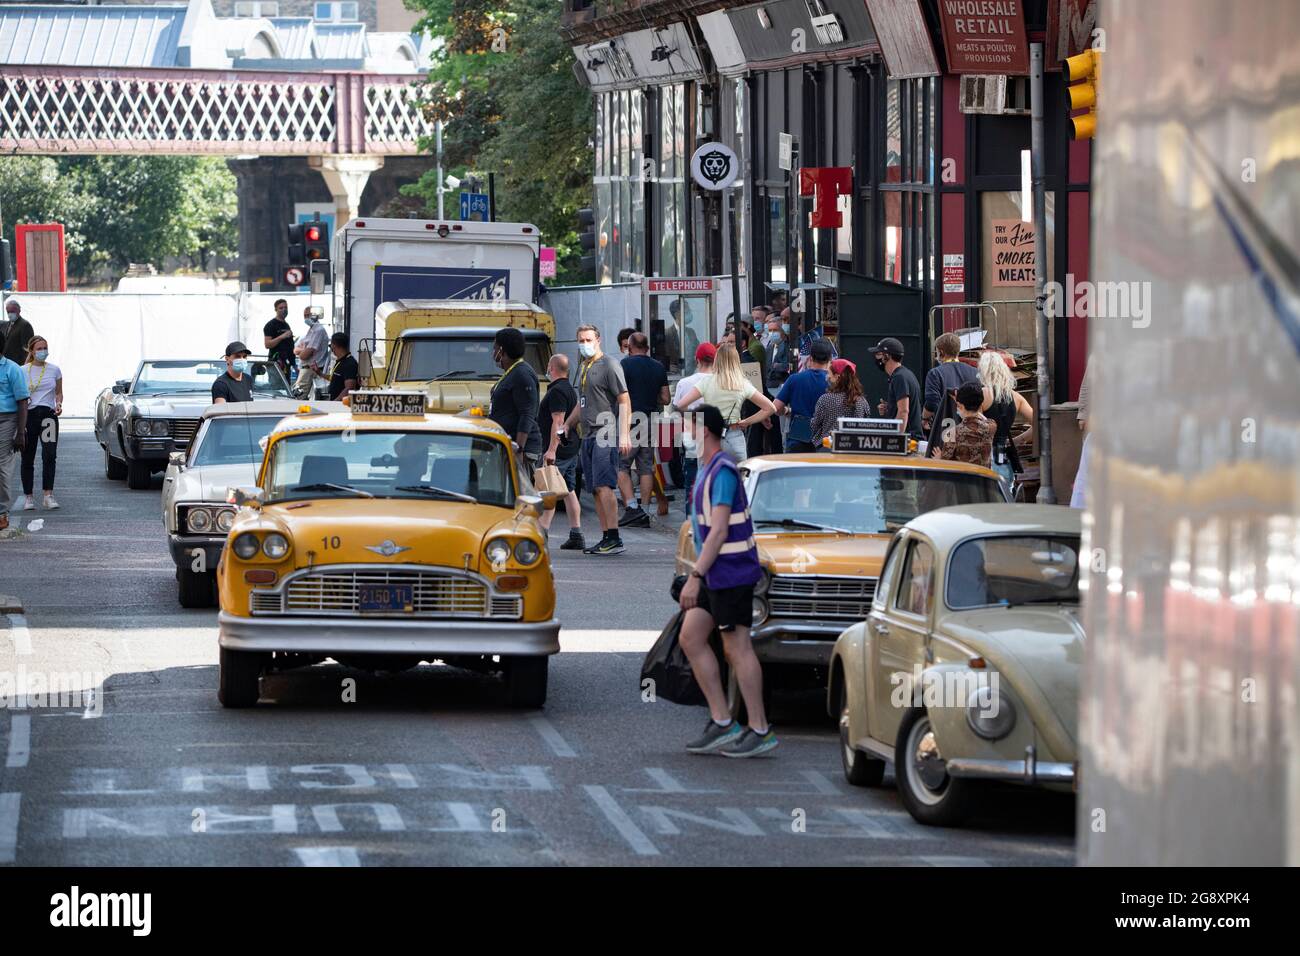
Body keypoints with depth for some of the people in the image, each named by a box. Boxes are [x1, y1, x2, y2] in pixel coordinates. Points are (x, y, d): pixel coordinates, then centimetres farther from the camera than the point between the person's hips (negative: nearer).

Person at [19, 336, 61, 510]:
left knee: (49, 455, -13)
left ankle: (48, 495, -13)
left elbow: (59, 392, 16)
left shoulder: (54, 370, 8)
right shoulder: (23, 371, 4)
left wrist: (58, 404, -3)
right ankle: (28, 497, 12)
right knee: (27, 458, 3)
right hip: (28, 415, 0)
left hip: (48, 415, 0)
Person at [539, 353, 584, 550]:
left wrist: (551, 449, -25)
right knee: (569, 492, 10)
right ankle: (576, 536, 8)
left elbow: (558, 421, -22)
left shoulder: (557, 391, -15)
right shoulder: (569, 389, 17)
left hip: (558, 452, -10)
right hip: (571, 450, 10)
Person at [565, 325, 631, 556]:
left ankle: (614, 539, -18)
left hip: (606, 435, -9)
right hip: (588, 437, 9)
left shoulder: (609, 366, -6)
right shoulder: (584, 368, 20)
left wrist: (624, 435, -18)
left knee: (603, 486, -16)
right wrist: (566, 425, 26)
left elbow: (624, 401, -10)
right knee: (595, 490, 6)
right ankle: (606, 538, 8)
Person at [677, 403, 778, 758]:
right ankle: (721, 722, 6)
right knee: (691, 637, 6)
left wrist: (695, 577, -23)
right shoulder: (707, 470, 14)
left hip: (730, 571, -10)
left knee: (737, 648, -6)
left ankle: (759, 730, -1)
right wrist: (699, 575, 22)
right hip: (716, 575, 10)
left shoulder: (722, 472, -16)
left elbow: (719, 531, -21)